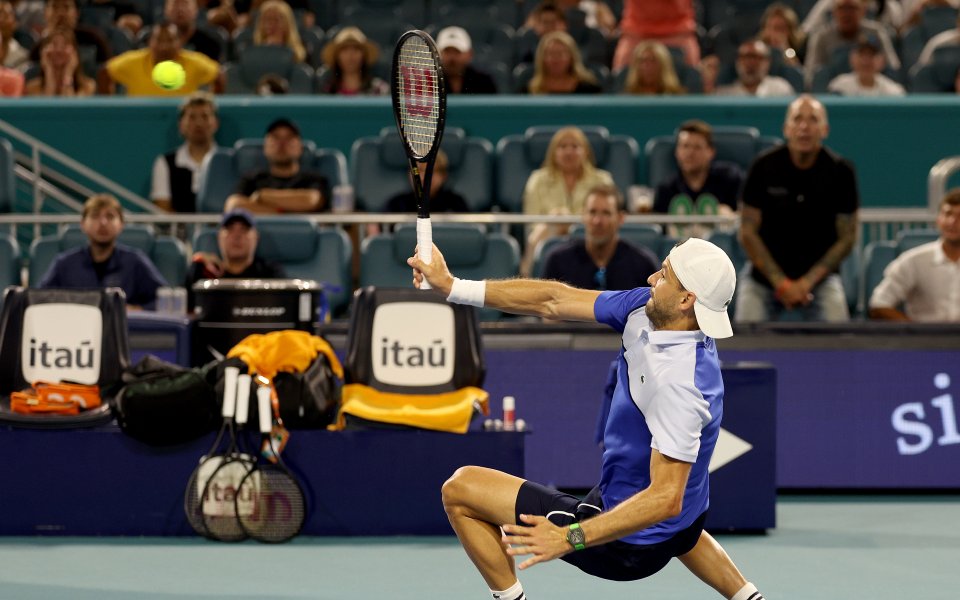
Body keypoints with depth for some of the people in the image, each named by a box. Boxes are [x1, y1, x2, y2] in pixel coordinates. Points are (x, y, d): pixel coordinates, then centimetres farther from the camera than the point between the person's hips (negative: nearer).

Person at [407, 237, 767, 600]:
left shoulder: (677, 384, -35)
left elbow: (666, 499, -36)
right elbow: (555, 301, -4)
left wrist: (569, 538, -44)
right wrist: (452, 287, -8)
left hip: (629, 547, -9)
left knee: (460, 490, -6)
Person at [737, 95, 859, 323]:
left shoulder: (840, 171, -8)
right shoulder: (764, 167, -10)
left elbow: (847, 237, -3)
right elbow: (747, 232, -6)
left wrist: (808, 282, -11)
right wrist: (781, 283, -11)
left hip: (820, 277, 0)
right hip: (764, 277, 0)